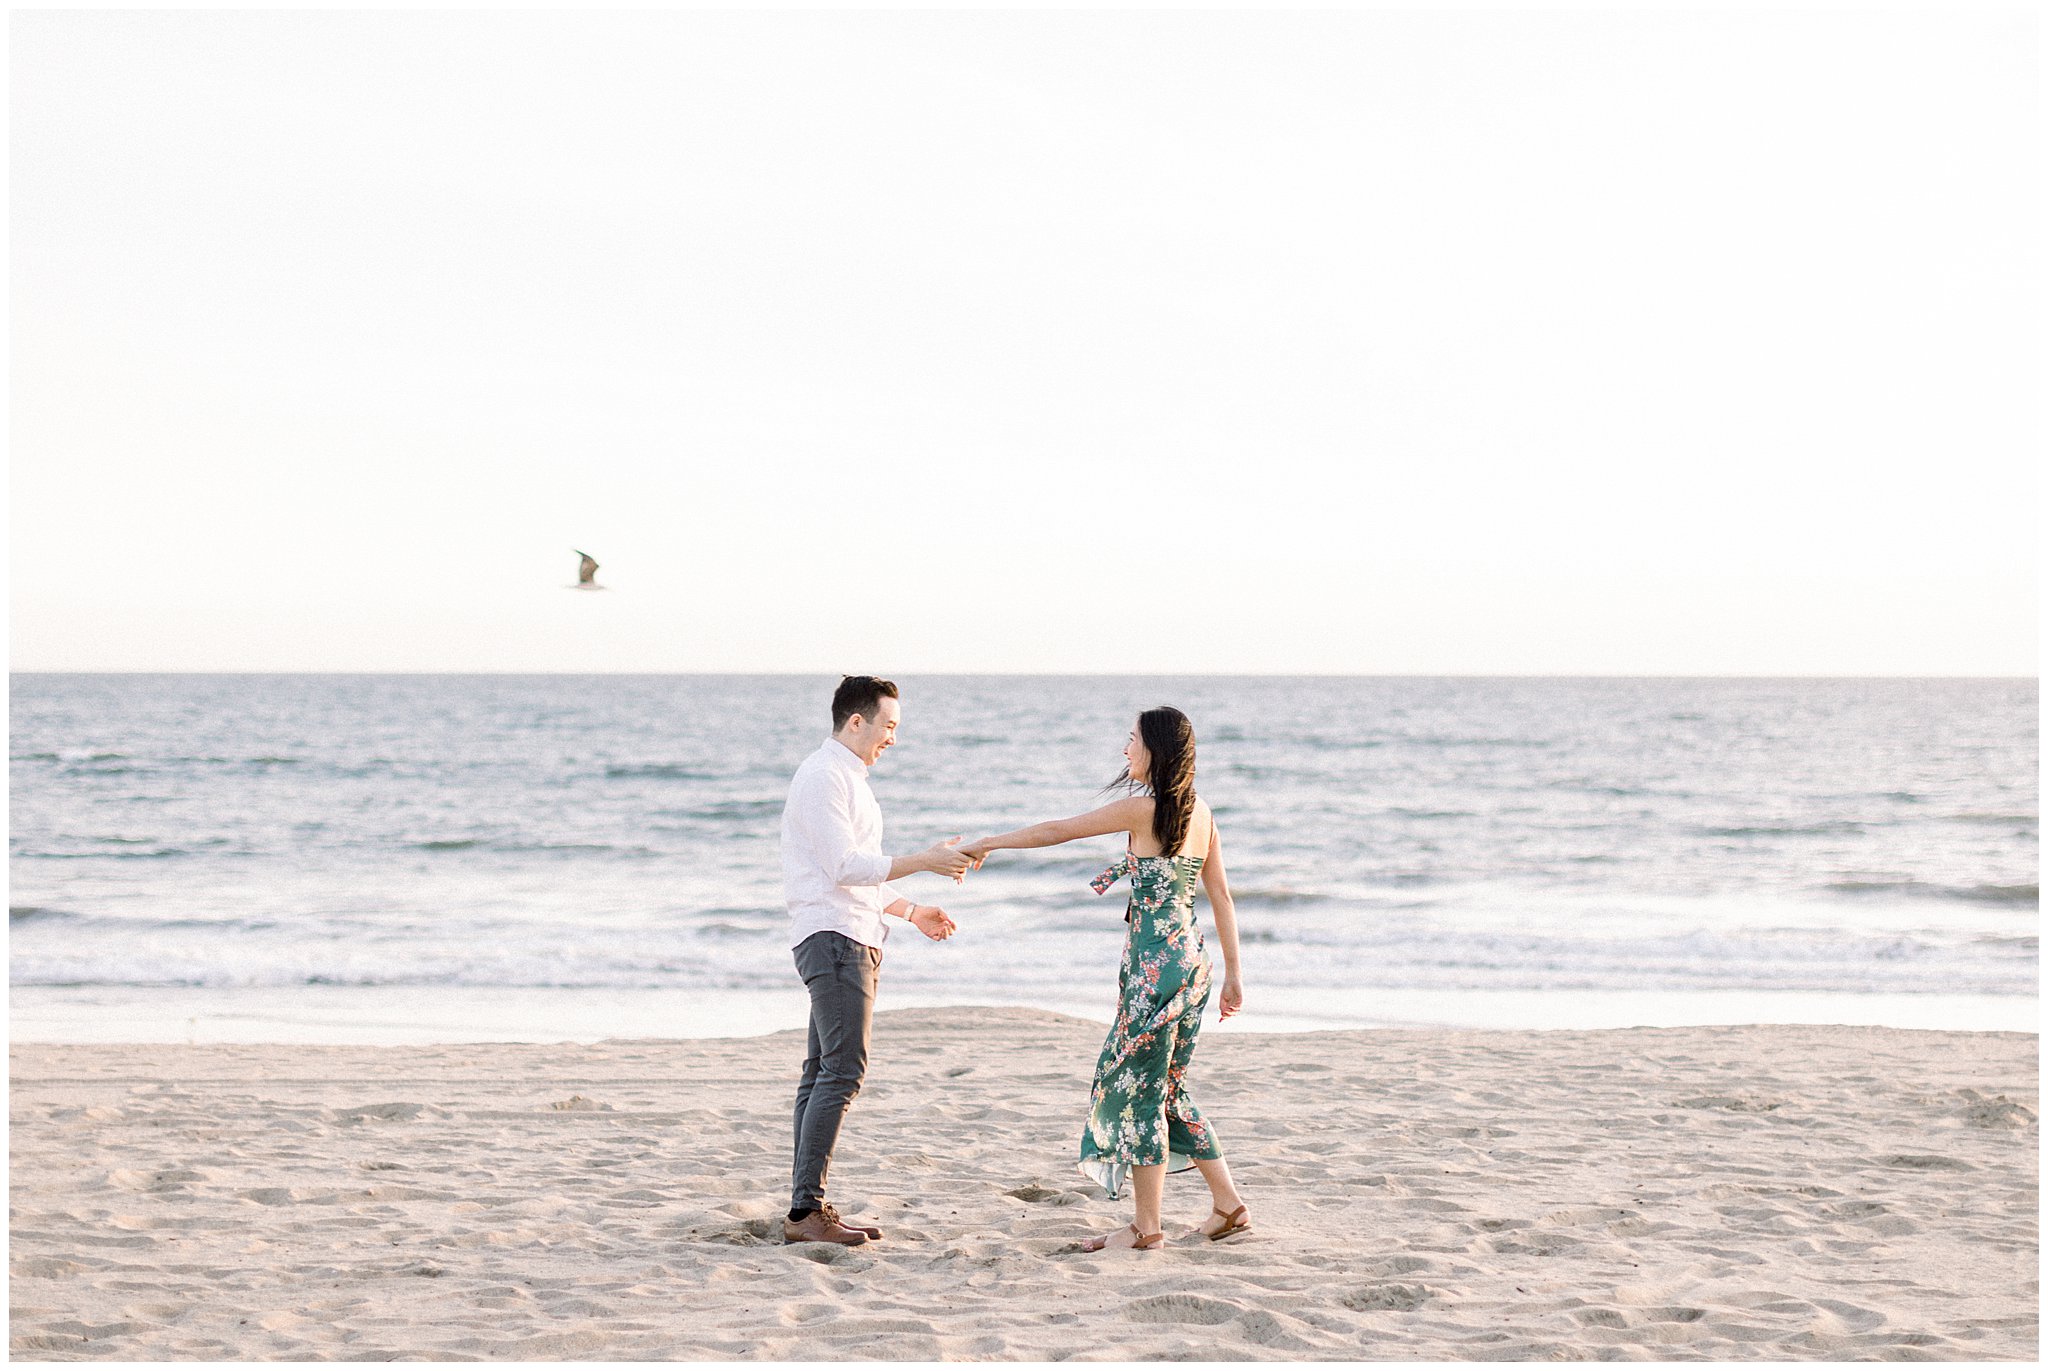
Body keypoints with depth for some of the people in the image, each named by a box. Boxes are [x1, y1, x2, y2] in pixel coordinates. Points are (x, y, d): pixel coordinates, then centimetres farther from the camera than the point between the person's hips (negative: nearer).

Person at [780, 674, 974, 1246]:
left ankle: (807, 1208, 10)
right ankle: (806, 1210, -15)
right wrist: (926, 861, -19)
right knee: (842, 1071, -15)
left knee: (823, 1073, 8)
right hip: (833, 937, -11)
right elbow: (843, 865, -19)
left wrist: (912, 910, 24)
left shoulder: (849, 778, 21)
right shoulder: (822, 776, -11)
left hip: (854, 940, 11)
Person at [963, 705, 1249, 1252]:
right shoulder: (1199, 811, 10)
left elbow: (1056, 831, -5)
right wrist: (1232, 973, 17)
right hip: (1191, 956, 8)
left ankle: (1146, 1223, 3)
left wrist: (987, 843, 6)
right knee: (1165, 1086, 16)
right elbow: (1220, 894, 13)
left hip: (1156, 960, -8)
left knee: (1139, 1085, -1)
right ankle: (1228, 1203, 18)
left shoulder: (1142, 808, -11)